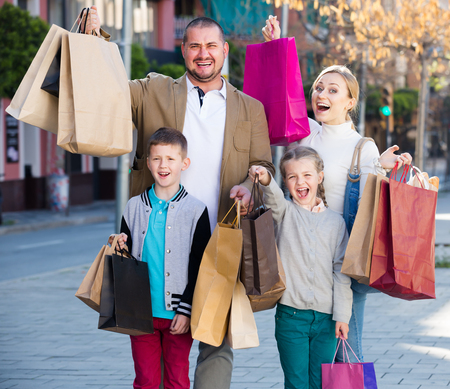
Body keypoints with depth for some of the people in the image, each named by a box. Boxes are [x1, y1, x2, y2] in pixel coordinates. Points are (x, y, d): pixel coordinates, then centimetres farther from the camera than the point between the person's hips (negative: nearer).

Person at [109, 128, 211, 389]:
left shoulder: (195, 210, -2)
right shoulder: (135, 207, 7)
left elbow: (199, 267, -3)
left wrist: (186, 310, -8)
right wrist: (120, 248, -7)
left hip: (178, 315, -2)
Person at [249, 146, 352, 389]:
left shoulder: (335, 221, 8)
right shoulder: (285, 212, 4)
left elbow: (341, 271, 5)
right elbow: (274, 199, -20)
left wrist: (342, 314, 0)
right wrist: (265, 180, -43)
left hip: (325, 317, 2)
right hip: (291, 314, -1)